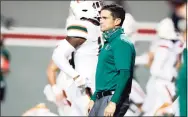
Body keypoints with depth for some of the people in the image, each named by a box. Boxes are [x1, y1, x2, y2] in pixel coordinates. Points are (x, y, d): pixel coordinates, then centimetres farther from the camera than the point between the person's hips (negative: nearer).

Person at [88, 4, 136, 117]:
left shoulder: (122, 43, -12)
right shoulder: (108, 42, 17)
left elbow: (124, 74, -21)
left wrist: (113, 102, -27)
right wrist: (94, 98, 23)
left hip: (114, 98, -10)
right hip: (101, 98, 10)